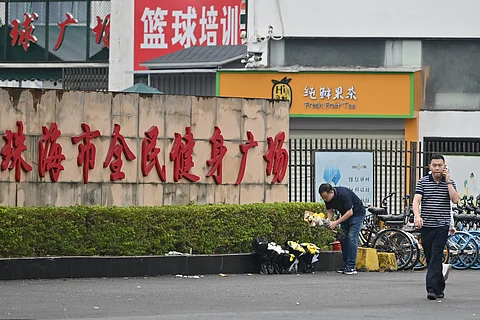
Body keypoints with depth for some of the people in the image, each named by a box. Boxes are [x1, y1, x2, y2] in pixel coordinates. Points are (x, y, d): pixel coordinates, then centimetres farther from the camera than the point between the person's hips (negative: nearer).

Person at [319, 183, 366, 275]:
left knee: (352, 238, -14)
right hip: (345, 215, 8)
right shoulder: (327, 197, -11)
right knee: (343, 239, 3)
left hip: (357, 213, -8)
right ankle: (346, 265, 8)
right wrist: (328, 221, -17)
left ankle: (352, 267, -14)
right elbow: (330, 211, 3)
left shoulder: (343, 194, -34)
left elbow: (350, 212, -30)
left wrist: (336, 223, -30)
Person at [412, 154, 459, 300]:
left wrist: (448, 181, -11)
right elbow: (416, 200, -8)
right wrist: (417, 216, -26)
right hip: (426, 226, 2)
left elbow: (455, 199, -11)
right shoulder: (423, 182, 4)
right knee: (429, 258, 7)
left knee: (436, 257, -12)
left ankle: (432, 288, -18)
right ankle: (440, 287, 21)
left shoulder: (449, 183, 5)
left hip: (442, 226, -2)